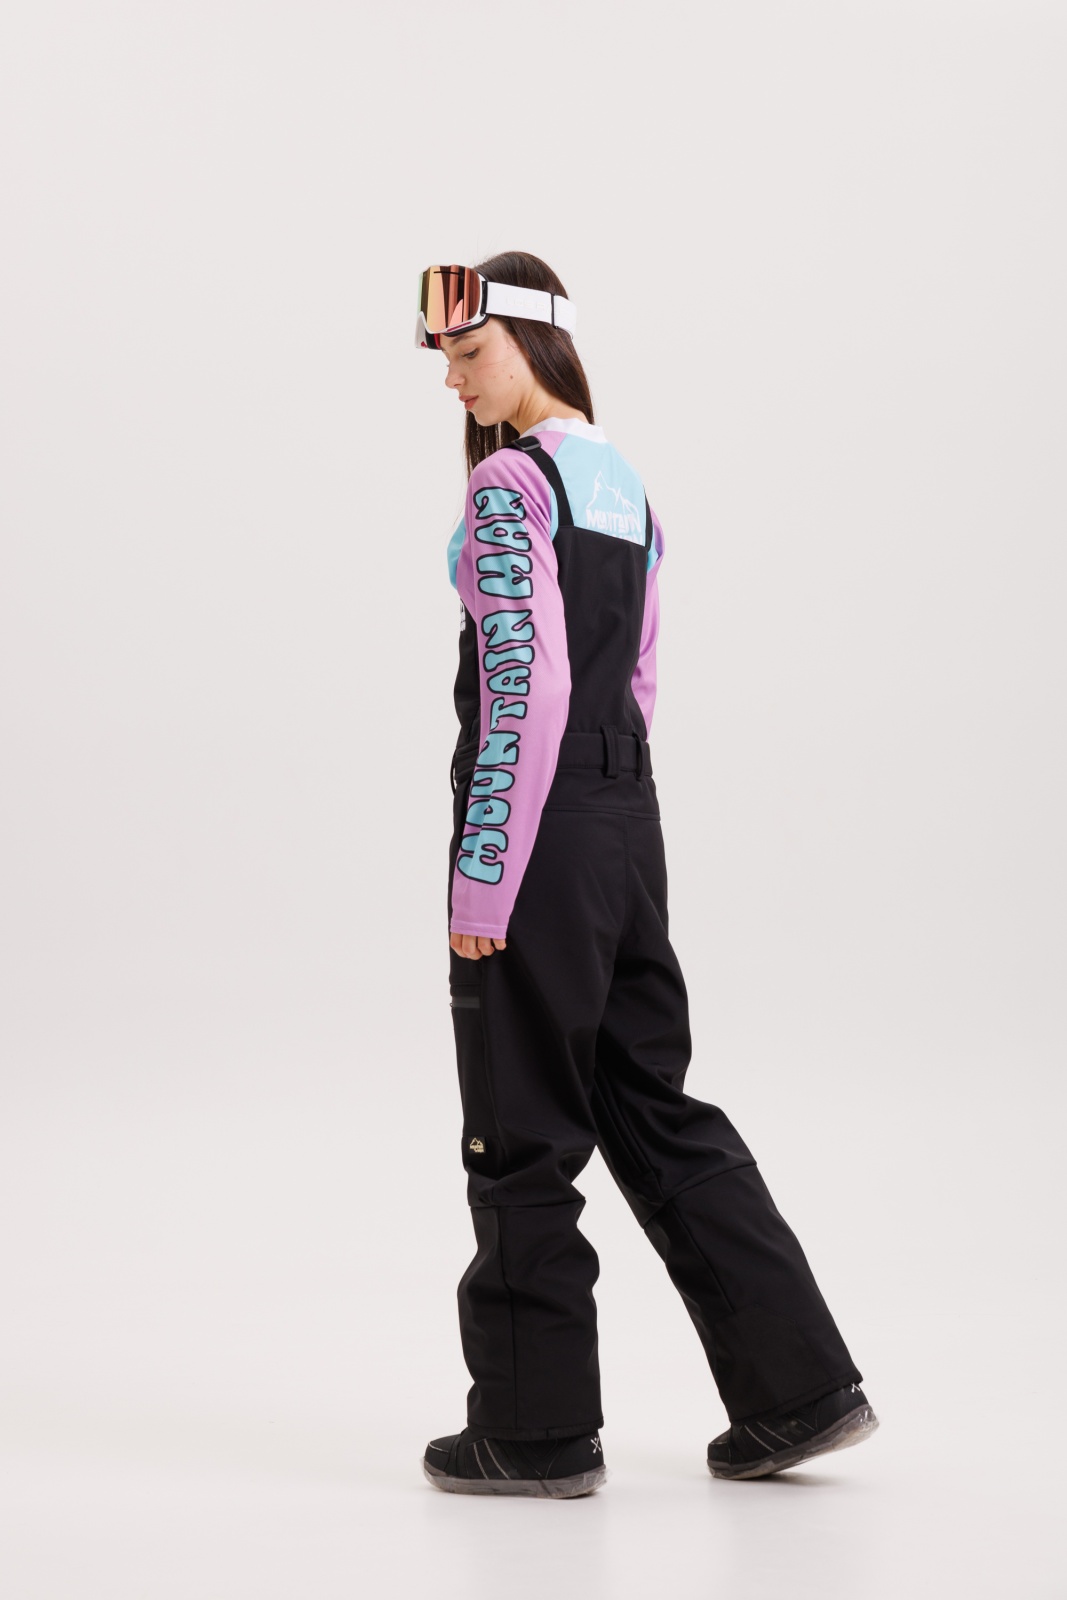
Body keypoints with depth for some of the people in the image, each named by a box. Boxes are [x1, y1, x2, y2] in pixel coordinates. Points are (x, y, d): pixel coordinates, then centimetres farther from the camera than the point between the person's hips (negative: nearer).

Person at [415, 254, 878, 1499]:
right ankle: (795, 1385, 14)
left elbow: (526, 687, -19)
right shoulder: (621, 481, 15)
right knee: (652, 1103, 14)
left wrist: (484, 876, -18)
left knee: (521, 1127, 2)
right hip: (626, 815, 9)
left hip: (538, 823, -9)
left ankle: (538, 1429, 12)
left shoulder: (508, 485, -12)